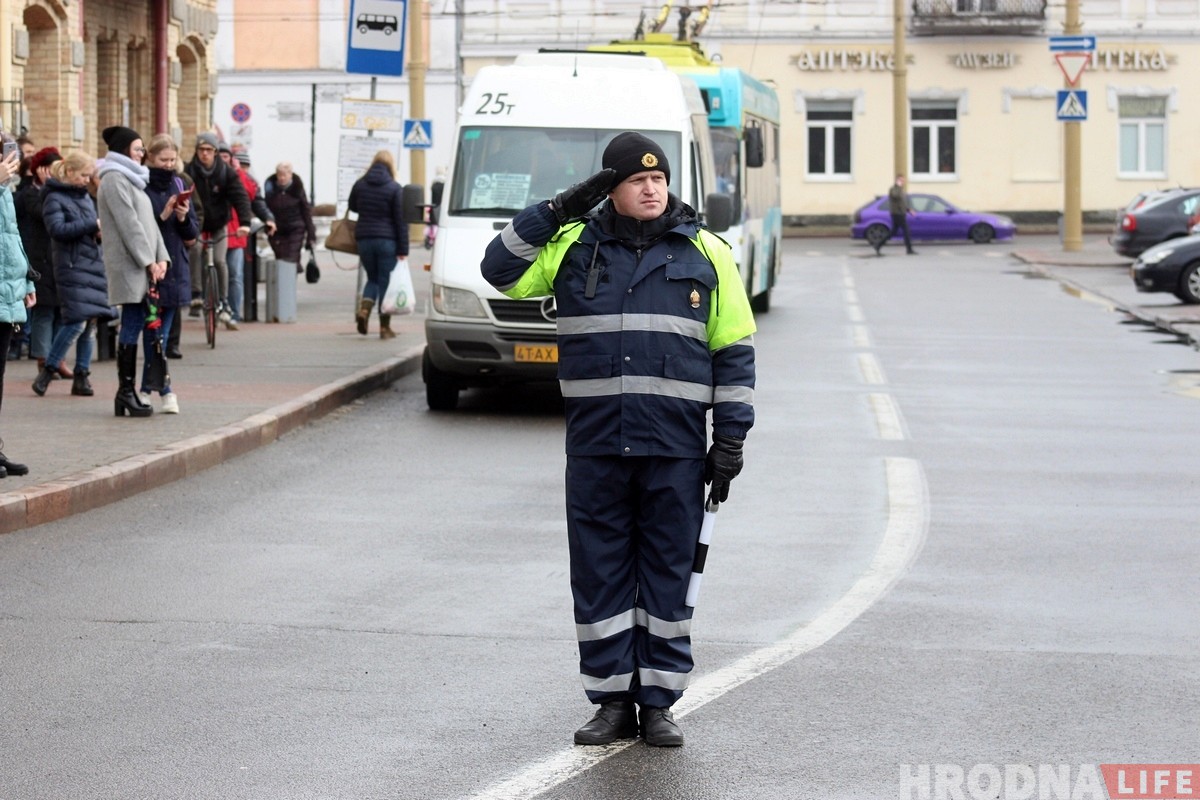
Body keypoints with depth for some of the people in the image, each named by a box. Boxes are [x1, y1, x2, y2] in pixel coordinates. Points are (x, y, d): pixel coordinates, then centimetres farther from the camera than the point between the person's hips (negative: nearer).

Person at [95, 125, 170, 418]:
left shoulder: (131, 179, 23)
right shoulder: (114, 179, -8)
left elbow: (148, 221, 20)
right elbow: (128, 224, -14)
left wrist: (161, 257, 9)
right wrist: (149, 261, -14)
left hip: (142, 265, 9)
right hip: (128, 265, -9)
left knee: (134, 325, 6)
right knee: (132, 325, -10)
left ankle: (128, 392, 7)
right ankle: (126, 392, -7)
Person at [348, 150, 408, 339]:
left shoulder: (360, 185, 3)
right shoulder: (394, 189, -8)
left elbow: (352, 207, 20)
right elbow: (401, 220, -9)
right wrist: (403, 249, -7)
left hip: (364, 238, 3)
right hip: (387, 240, -3)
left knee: (373, 277, 18)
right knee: (386, 281, 4)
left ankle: (364, 309, -8)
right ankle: (384, 327, 5)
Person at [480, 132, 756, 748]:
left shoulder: (706, 254, 6)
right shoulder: (575, 246, 8)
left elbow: (735, 349, 7)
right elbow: (501, 270, 3)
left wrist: (730, 437, 2)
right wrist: (558, 211, -3)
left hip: (675, 446, -1)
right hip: (595, 443, 1)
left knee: (668, 575, 4)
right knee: (599, 574, 4)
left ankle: (658, 703, 12)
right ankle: (612, 701, 14)